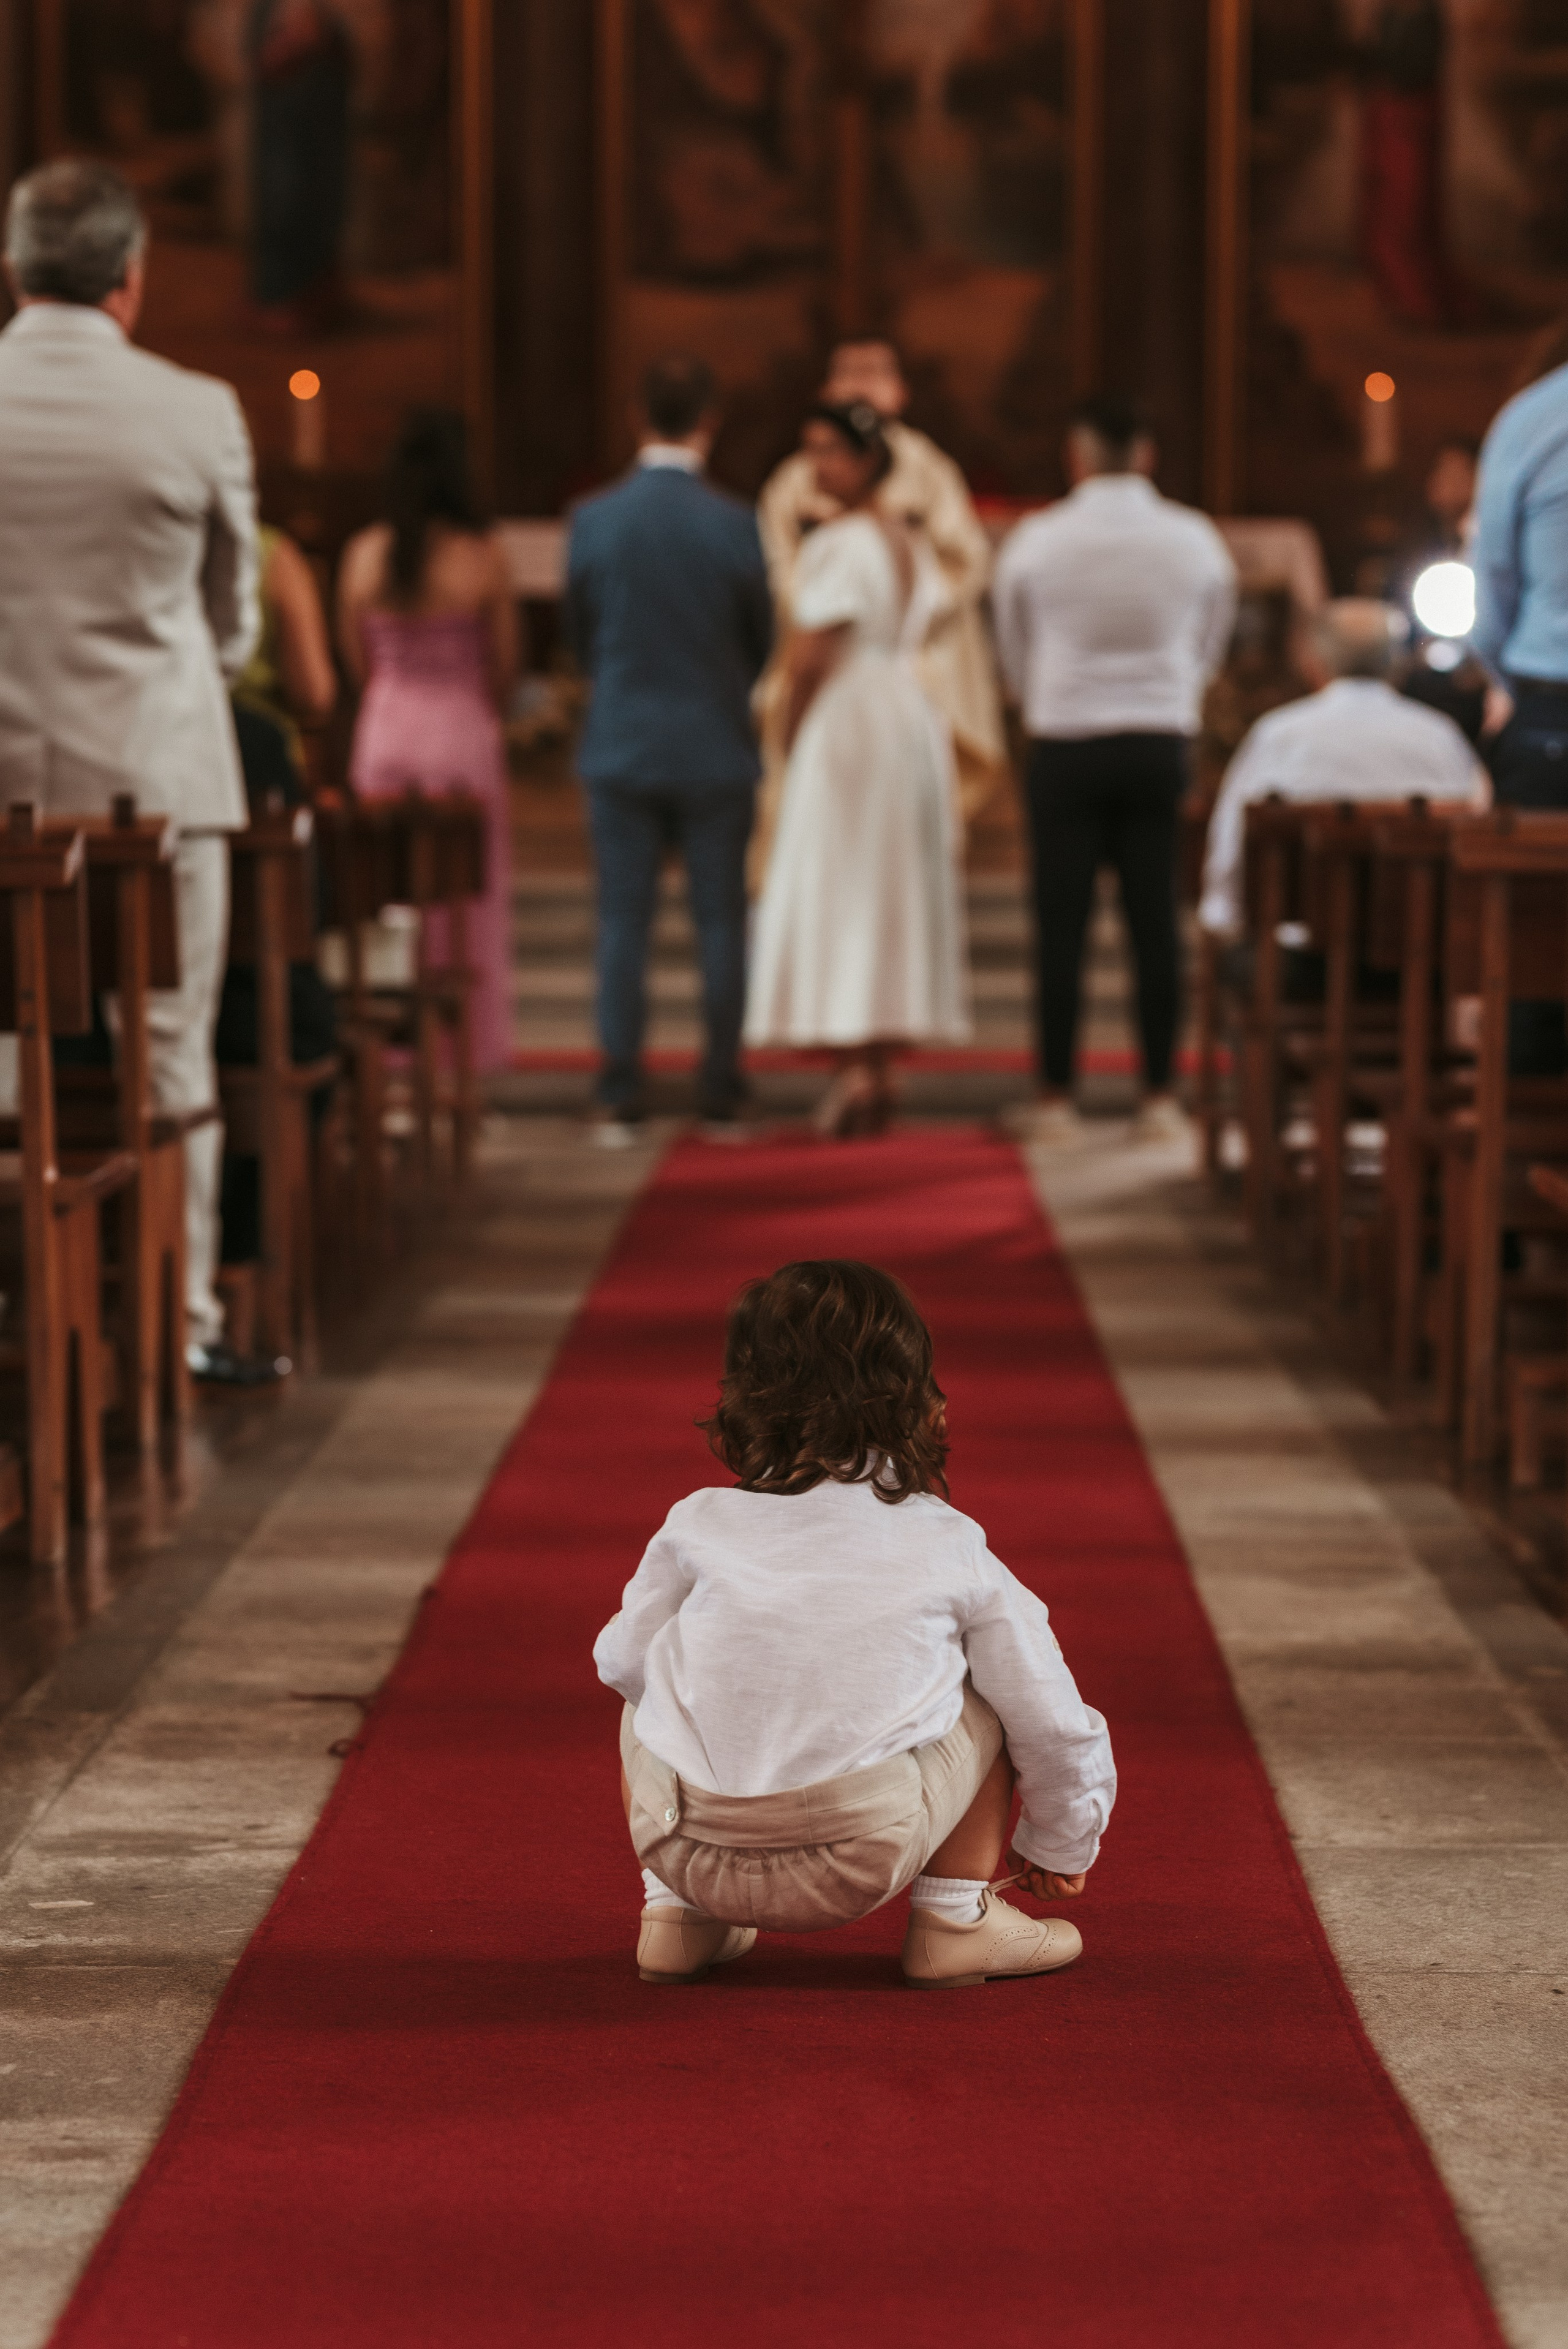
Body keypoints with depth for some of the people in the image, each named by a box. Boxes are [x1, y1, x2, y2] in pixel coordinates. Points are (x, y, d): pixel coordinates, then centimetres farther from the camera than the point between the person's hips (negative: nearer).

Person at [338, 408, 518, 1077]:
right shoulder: (483, 556, -11)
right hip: (463, 728, -2)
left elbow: (356, 660, 5)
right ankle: (469, 1043, 12)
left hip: (386, 727, 2)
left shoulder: (365, 554, -5)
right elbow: (505, 663, -2)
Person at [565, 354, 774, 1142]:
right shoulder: (734, 525, -10)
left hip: (621, 745, 1)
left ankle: (619, 1100, 4)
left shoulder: (593, 519, -6)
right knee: (720, 922, 6)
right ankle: (721, 1099, 9)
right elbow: (763, 640, 1)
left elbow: (579, 636, 5)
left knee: (623, 922, 5)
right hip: (715, 748, -1)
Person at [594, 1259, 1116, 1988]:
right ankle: (956, 1915, 23)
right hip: (858, 1868, -2)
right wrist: (1062, 1847, 35)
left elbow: (623, 1659, 18)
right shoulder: (948, 1546, 9)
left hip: (681, 1847, 2)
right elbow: (1055, 1723, 15)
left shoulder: (698, 1526, 9)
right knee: (988, 1688, 23)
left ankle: (677, 1914, 27)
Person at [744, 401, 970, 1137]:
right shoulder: (912, 545, 13)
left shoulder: (837, 545, -13)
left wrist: (791, 739, -2)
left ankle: (856, 1069, -9)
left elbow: (806, 661, -16)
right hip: (913, 719, 8)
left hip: (843, 720, -8)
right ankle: (880, 1069, 13)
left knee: (839, 890, -4)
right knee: (892, 890, 10)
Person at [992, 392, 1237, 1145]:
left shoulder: (1036, 540, -6)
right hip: (1160, 741, 2)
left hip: (1064, 744, -1)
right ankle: (1160, 1096, 6)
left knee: (1061, 923, 2)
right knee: (1154, 921, 4)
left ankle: (1056, 1097, 4)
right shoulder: (1195, 540, -1)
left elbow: (1014, 653, 9)